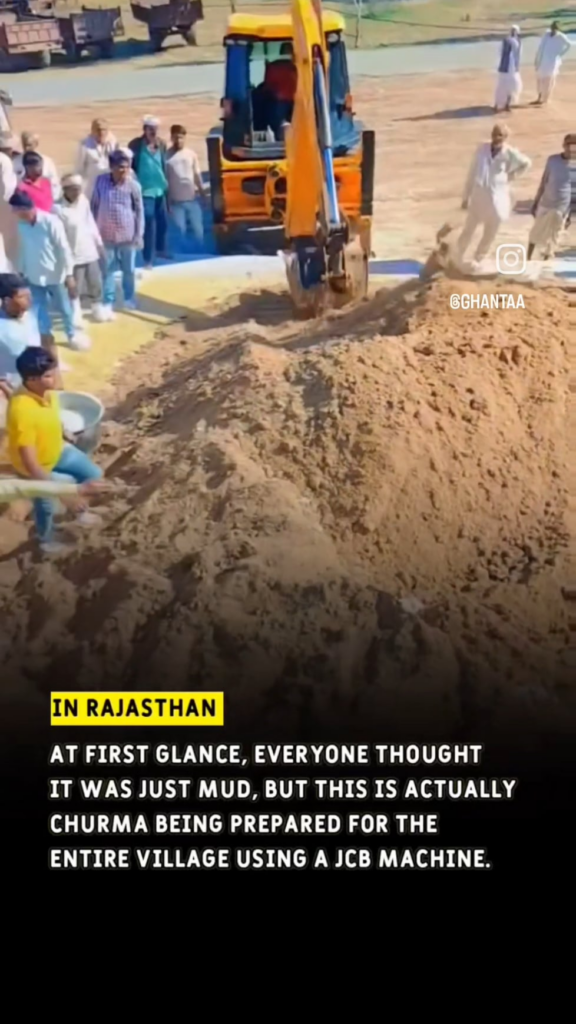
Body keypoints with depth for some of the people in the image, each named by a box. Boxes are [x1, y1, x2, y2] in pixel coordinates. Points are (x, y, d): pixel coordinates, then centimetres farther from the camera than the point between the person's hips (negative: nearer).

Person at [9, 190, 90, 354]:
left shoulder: (51, 221, -18)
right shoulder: (21, 225, -2)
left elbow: (64, 248, -16)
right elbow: (22, 249, 9)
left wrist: (69, 274, -17)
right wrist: (21, 272, 13)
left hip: (55, 276, -3)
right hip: (34, 278, 4)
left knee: (64, 309, 15)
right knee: (40, 313, 7)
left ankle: (72, 335, 41)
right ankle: (46, 343, 20)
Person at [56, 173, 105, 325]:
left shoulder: (84, 202, 2)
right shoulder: (59, 209, -17)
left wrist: (99, 243, 16)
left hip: (90, 252, 6)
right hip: (73, 255, -6)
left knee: (95, 284, 17)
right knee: (74, 288, 5)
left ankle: (98, 309, 36)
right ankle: (76, 315, 19)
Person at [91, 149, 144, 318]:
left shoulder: (133, 185, -9)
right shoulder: (101, 181, -5)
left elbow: (139, 210, -3)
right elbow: (94, 206, 3)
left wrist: (139, 234, -6)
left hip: (128, 235, 0)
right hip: (107, 235, 1)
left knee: (129, 269, 14)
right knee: (107, 270, 5)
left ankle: (129, 298, 33)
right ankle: (108, 303, 11)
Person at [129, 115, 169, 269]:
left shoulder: (161, 144, 4)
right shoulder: (136, 145, -12)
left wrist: (165, 182, 16)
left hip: (160, 189, 6)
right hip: (145, 190, -6)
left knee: (163, 221, 17)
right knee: (148, 224, -8)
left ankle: (160, 249, 40)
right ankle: (148, 260, -1)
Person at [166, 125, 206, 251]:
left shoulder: (191, 154, 5)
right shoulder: (167, 156, -3)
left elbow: (197, 175, 10)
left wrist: (203, 194, 8)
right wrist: (167, 200, -5)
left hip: (193, 199, 2)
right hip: (176, 200, -2)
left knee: (197, 229, 5)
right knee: (180, 230, 2)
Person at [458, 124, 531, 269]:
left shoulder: (510, 153, -10)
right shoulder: (482, 148, -6)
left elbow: (527, 163, 9)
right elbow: (472, 172, 1)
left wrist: (511, 176, 0)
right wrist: (466, 196, 3)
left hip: (497, 200, 0)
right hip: (478, 198, 0)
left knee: (489, 236, 11)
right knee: (468, 231, 6)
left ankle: (477, 262, 29)